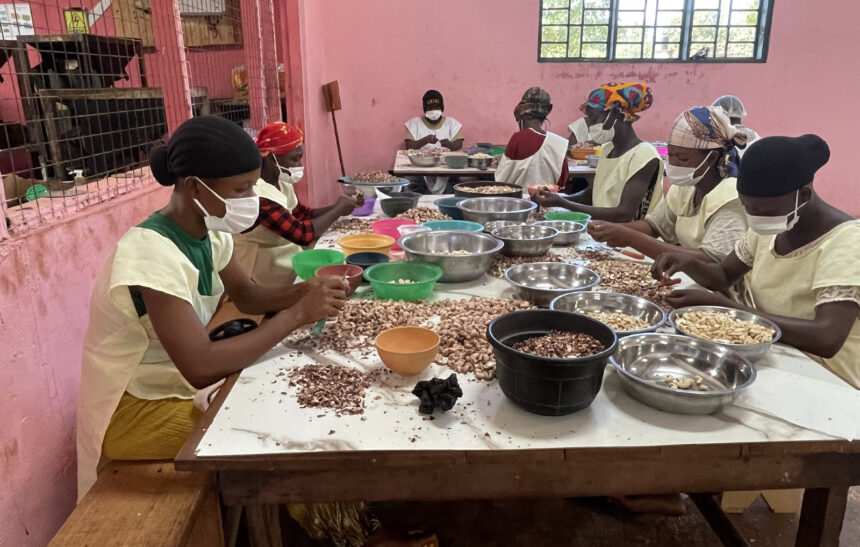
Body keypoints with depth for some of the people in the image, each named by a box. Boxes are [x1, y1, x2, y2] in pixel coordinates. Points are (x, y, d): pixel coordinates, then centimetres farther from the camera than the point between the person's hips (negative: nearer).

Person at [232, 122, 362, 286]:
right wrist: (338, 209, -17)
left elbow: (304, 215, 9)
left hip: (289, 267, 8)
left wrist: (337, 206, -6)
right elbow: (302, 234, -28)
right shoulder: (257, 195, -25)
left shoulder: (280, 184, 4)